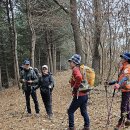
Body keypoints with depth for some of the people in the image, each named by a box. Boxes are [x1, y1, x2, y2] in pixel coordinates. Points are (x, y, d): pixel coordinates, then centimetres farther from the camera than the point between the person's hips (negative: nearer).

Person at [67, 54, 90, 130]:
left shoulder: (75, 69, -15)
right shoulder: (79, 69, 13)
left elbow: (79, 78, -35)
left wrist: (75, 88, -23)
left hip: (79, 95, -9)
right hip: (85, 94, 9)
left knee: (70, 111, 5)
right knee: (84, 112, 17)